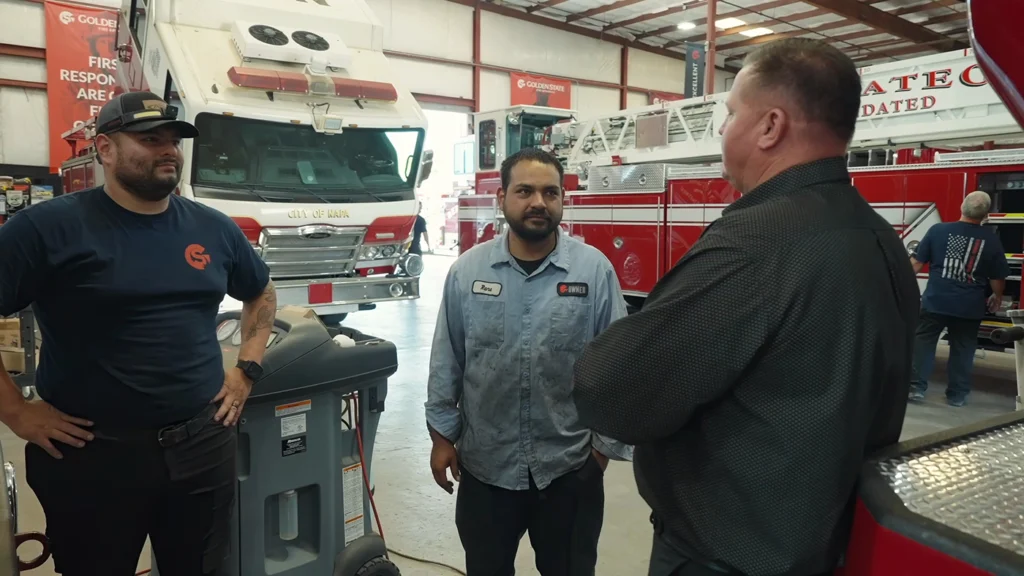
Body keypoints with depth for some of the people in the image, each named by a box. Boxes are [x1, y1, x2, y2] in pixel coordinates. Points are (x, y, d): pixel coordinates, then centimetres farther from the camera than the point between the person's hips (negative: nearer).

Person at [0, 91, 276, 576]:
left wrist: (246, 370, 10)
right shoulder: (50, 227, -10)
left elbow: (261, 294, 20)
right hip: (90, 454, -4)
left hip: (203, 444, 4)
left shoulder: (213, 228, 4)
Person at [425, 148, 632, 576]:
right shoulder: (467, 270, -3)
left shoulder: (595, 269, -8)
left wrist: (608, 443, -3)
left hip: (570, 468, -1)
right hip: (485, 466, 2)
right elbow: (447, 360, 2)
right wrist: (442, 434, 3)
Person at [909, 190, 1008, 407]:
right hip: (970, 306, 1)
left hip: (935, 301, -1)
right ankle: (957, 395, 18)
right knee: (963, 349, 12)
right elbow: (998, 278, 5)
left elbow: (916, 263, -2)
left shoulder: (938, 230, -6)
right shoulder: (991, 240, -2)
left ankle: (916, 386, 6)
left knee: (923, 341, 9)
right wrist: (997, 298, 23)